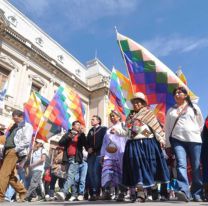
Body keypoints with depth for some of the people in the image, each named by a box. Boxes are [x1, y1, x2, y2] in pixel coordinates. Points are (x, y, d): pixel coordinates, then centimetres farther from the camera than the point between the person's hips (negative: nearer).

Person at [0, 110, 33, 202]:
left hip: (14, 152, -8)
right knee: (10, 175, 9)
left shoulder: (27, 126, 0)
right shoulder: (14, 127, 25)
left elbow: (26, 141, -11)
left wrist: (16, 149, -15)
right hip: (7, 151, 8)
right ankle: (22, 192, 19)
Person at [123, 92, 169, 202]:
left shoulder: (148, 113, 3)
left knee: (148, 167, 0)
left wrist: (161, 139, -10)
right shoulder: (130, 117, 17)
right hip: (134, 145, 4)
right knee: (137, 167, -1)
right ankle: (140, 192, 5)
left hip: (148, 143, -3)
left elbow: (156, 127, -4)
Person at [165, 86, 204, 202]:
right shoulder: (171, 110, 16)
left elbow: (201, 123, 16)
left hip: (194, 140, 0)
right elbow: (167, 128, 14)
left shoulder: (194, 107, 14)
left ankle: (197, 194, 12)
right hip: (177, 140, 0)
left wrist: (196, 134, 6)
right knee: (181, 164, -17)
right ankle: (184, 191, -26)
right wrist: (168, 144, 9)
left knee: (196, 167, 1)